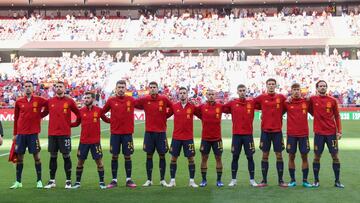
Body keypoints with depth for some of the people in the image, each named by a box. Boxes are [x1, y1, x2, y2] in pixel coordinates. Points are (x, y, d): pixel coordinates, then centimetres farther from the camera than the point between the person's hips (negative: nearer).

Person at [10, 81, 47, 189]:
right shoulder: (19, 102, 5)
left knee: (36, 156, 0)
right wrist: (15, 134, 10)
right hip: (21, 133, 2)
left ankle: (39, 181, 9)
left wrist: (39, 115, 4)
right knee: (19, 157, 6)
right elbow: (16, 118, 10)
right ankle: (18, 181, 15)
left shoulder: (39, 100, -1)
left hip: (33, 133, -2)